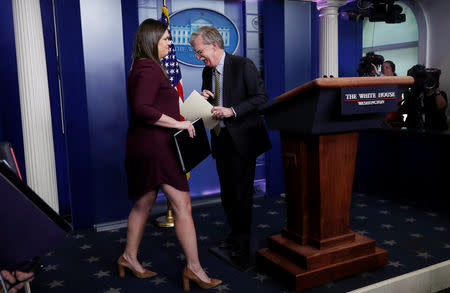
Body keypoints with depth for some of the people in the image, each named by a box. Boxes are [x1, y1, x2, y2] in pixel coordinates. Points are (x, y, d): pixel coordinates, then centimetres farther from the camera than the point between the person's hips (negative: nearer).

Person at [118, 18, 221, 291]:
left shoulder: (143, 67, 19)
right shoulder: (149, 69, -14)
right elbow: (141, 108, -26)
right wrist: (178, 124, -21)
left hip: (146, 147, 11)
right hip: (154, 147, -11)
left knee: (144, 202, 18)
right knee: (182, 205, -6)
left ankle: (130, 257, 32)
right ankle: (194, 267, 2)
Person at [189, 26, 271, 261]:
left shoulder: (243, 65, -10)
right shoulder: (207, 72, 11)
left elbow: (261, 98, -15)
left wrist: (232, 111, -23)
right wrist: (205, 99, -4)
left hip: (242, 139, -7)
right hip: (220, 139, 7)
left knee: (241, 191, -1)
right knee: (227, 192, 14)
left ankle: (242, 243, 13)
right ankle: (234, 234, 30)